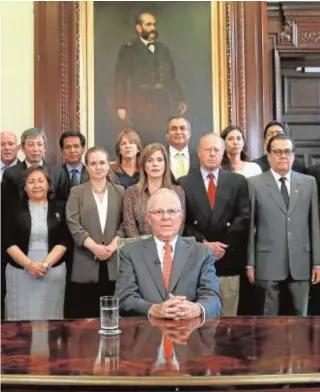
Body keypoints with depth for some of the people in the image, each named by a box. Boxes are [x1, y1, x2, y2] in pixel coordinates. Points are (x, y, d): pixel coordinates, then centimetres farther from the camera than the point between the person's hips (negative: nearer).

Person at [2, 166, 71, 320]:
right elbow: (8, 242, -1)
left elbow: (64, 241, 0)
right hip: (20, 272, 0)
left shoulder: (60, 208, 5)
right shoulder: (14, 209, 5)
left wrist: (45, 264, -13)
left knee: (50, 316, 5)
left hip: (53, 272, 0)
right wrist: (29, 264, -14)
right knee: (22, 316, 2)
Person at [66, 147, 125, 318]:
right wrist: (94, 247, -12)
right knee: (84, 316, 1)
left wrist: (113, 245, -10)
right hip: (86, 262, -1)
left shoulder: (120, 191, 12)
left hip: (114, 262, 1)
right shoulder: (76, 192, 7)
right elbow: (73, 224, -3)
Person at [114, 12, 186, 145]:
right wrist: (121, 106, -10)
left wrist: (179, 100, 9)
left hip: (162, 104, 4)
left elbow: (171, 78, 21)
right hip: (140, 104, -4)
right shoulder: (128, 49, 5)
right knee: (144, 143, -8)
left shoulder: (163, 49, 19)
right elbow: (121, 79, -1)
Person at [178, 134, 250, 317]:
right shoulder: (184, 183, 4)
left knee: (228, 316, 7)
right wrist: (204, 244, -12)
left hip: (228, 259, 1)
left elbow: (244, 217, 0)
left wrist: (225, 245, -9)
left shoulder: (238, 181, 7)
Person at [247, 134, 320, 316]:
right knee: (270, 317, 6)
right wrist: (250, 263, -2)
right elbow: (249, 225, 0)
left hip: (301, 263, 2)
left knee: (301, 317, 9)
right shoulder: (255, 183, 0)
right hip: (269, 263, -2)